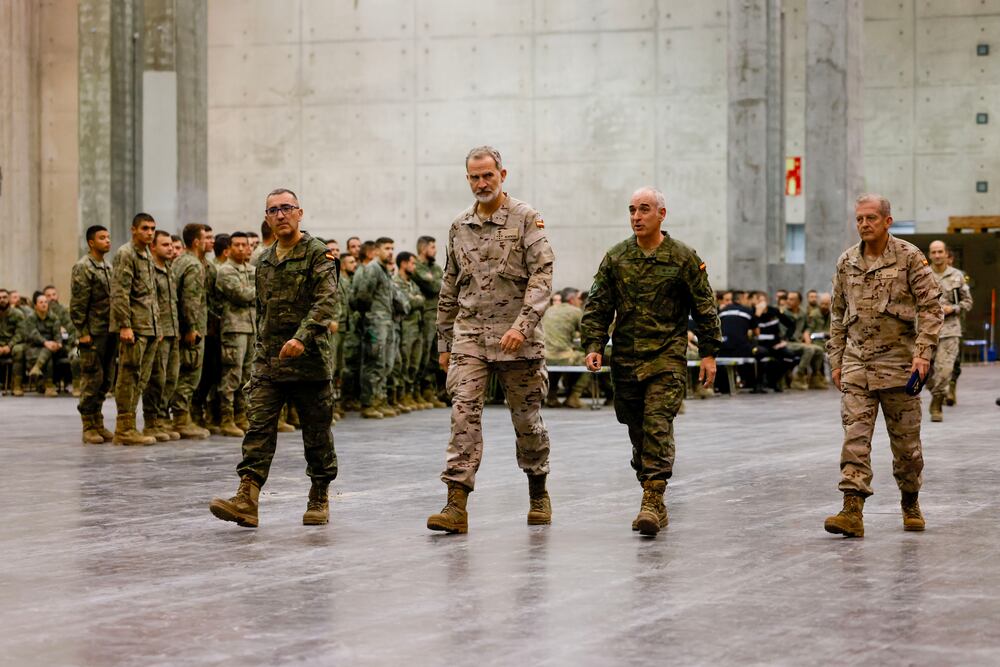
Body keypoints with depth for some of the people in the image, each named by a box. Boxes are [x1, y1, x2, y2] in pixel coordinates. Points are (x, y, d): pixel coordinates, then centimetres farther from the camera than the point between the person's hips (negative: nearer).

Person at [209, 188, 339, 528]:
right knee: (259, 428, -7)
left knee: (317, 433, 5)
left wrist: (302, 337, -30)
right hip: (268, 363, 5)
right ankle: (246, 500, -16)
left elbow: (326, 301, -18)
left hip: (309, 361, -5)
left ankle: (320, 498, 20)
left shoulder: (319, 254, -5)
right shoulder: (264, 261, 16)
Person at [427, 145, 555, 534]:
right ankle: (457, 506, -17)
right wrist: (444, 341, 17)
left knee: (527, 418, 8)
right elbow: (449, 289, 19)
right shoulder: (459, 227, 12)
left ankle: (538, 494, 29)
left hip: (516, 338, -3)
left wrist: (523, 326, -21)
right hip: (469, 334, 3)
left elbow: (541, 276, -10)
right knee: (463, 414, -11)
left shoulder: (526, 219, -2)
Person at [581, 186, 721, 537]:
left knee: (658, 425, -15)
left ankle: (653, 501, -18)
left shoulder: (684, 257, 1)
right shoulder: (615, 258, 8)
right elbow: (598, 306, 8)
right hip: (626, 359, 4)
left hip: (667, 357, -4)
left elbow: (705, 307, 4)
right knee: (638, 430, 8)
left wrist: (708, 353, 1)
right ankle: (655, 503, 18)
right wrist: (594, 345, -4)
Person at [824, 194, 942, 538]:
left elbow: (931, 306, -5)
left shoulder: (909, 257, -4)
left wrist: (923, 352, -14)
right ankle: (852, 512, -15)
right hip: (856, 364, 3)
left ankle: (910, 504, 27)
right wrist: (836, 361, 12)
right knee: (855, 437, -9)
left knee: (905, 440, 7)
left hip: (898, 362, -3)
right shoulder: (846, 262, 8)